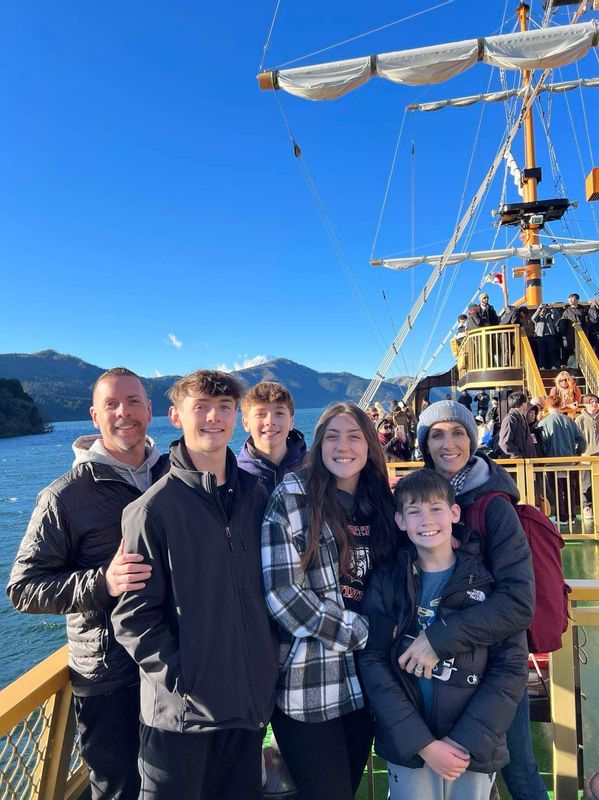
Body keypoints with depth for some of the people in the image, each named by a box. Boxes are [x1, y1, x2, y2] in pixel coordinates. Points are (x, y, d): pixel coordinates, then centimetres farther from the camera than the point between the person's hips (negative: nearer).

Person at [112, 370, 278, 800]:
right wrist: (180, 677, -15)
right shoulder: (153, 508, -13)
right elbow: (134, 615, -11)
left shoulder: (256, 494, 0)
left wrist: (268, 662, 5)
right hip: (181, 709, -4)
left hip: (251, 700, 5)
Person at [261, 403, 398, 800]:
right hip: (309, 683, -5)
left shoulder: (381, 505, 6)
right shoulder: (292, 498, -10)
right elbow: (282, 592, -16)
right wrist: (363, 633, -12)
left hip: (365, 680, 5)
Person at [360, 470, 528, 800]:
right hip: (407, 749, 0)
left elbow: (510, 667, -7)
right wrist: (422, 743, -14)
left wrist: (468, 742, -13)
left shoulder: (488, 580, -6)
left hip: (474, 750, 0)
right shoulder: (385, 581, -5)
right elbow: (373, 661, -7)